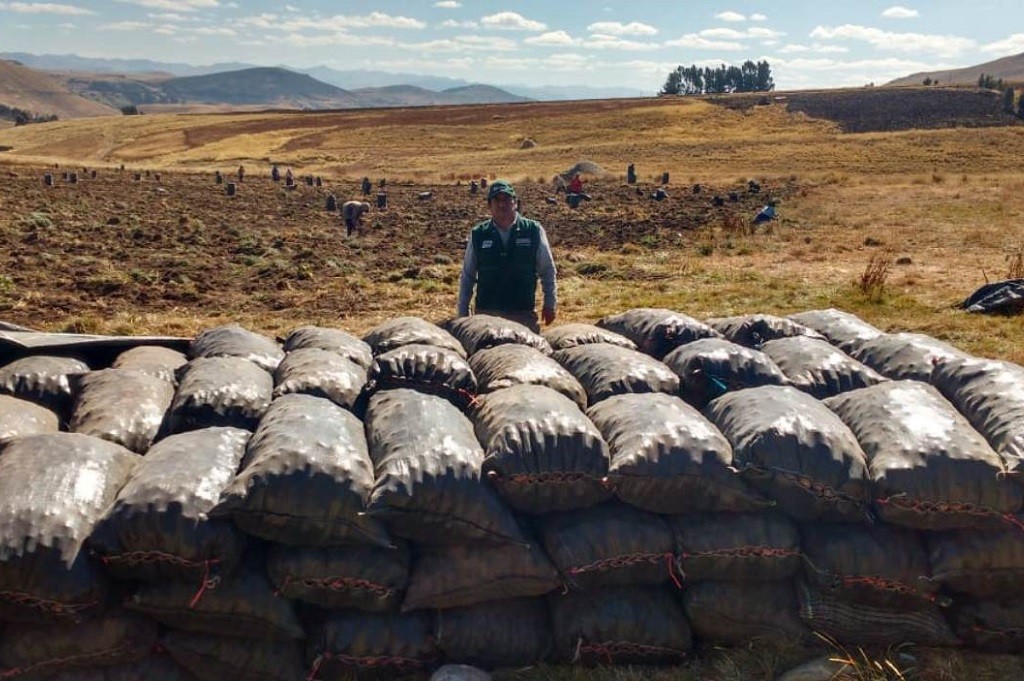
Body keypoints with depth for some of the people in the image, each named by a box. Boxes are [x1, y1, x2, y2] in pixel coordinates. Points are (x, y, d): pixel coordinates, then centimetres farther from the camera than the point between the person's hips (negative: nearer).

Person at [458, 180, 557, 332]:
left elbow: (548, 271, 7)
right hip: (486, 314, 1)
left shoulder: (534, 231, -1)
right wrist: (463, 312, 7)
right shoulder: (478, 235, 2)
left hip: (524, 314, 0)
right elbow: (467, 276, 8)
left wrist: (550, 304, 4)